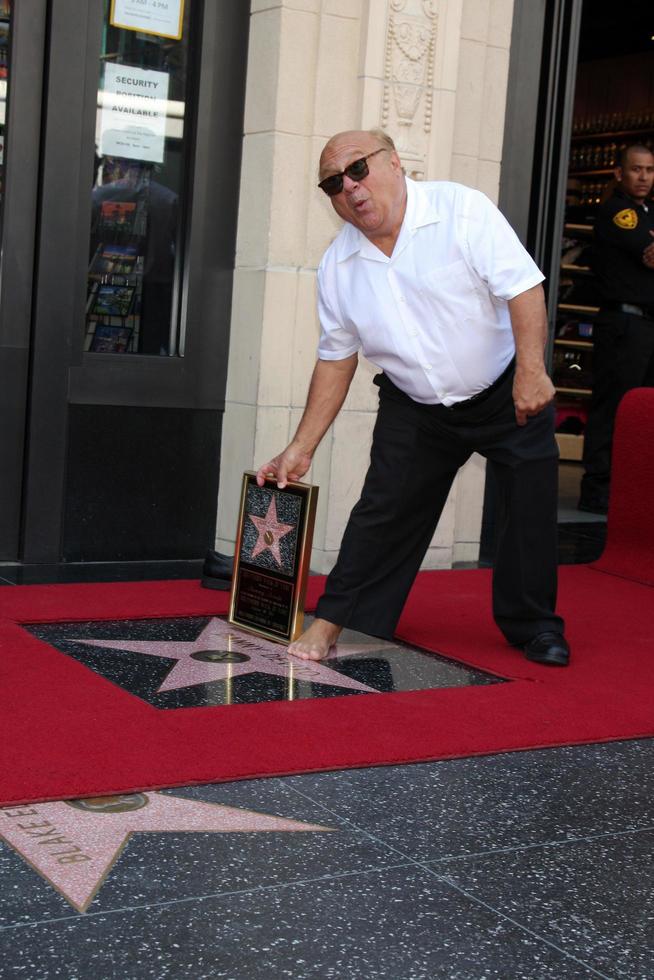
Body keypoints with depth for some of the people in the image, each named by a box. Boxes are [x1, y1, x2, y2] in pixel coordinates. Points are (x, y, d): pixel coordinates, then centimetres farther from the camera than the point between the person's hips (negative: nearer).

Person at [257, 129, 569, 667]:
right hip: (415, 410, 3)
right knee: (382, 513, -2)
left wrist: (531, 371, -33)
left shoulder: (462, 210, -17)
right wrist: (301, 449, 0)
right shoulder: (338, 266, -4)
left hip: (508, 393, -2)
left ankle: (534, 628, 18)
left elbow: (523, 287, -21)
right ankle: (332, 621, 9)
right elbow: (336, 359, 3)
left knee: (533, 509, -1)